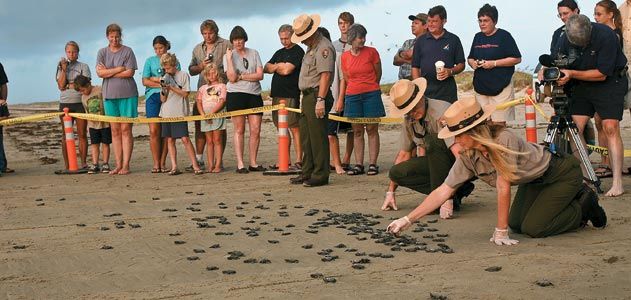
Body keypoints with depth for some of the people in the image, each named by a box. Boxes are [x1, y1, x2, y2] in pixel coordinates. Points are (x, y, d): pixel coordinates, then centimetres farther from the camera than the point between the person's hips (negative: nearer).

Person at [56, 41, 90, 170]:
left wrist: (68, 85, -3)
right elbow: (61, 86, -1)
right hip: (65, 103, 2)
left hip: (80, 102, -2)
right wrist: (64, 69, -4)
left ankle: (83, 163, 0)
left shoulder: (83, 66, 7)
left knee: (82, 134, -3)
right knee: (66, 135, 2)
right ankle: (67, 165, 3)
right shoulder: (61, 67, 12)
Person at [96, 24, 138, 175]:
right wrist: (119, 69, -8)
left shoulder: (128, 51, 2)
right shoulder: (102, 52, 10)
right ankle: (118, 165, 7)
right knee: (115, 131, 4)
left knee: (126, 129, -5)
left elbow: (130, 73, -8)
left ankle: (126, 165, -3)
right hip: (109, 95, 3)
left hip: (127, 94, -3)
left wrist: (108, 72, -6)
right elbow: (100, 73, -2)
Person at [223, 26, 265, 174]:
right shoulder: (228, 56, 4)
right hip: (236, 95, -3)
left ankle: (253, 163, 9)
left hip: (254, 95, 3)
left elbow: (260, 75, 0)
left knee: (256, 130, -1)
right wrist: (229, 58, -12)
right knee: (239, 130, -2)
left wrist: (241, 76, -7)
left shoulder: (254, 53, 10)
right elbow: (232, 78, -9)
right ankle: (240, 164, 1)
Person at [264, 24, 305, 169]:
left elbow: (287, 70, -13)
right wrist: (279, 66, -3)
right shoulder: (279, 53, 21)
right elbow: (266, 68, 15)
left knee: (294, 128, -8)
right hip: (276, 94, 8)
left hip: (291, 95, -8)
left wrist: (275, 67, 6)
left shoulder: (298, 51, -3)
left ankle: (298, 160, -7)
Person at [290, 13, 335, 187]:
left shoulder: (324, 47, -13)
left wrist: (320, 100, -26)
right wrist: (306, 99, 19)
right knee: (306, 138, 14)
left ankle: (320, 175, -3)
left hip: (317, 96, -10)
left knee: (318, 137, -7)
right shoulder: (311, 47, 21)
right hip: (307, 96, 11)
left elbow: (325, 75, -21)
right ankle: (307, 173, 22)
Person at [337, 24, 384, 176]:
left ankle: (373, 164, 2)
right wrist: (340, 99, 8)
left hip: (371, 95, -2)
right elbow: (345, 79, 12)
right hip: (352, 96, 2)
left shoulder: (372, 52, -1)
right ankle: (358, 165, 8)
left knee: (372, 130, -1)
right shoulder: (345, 56, 6)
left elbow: (378, 74, 8)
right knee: (357, 131, 4)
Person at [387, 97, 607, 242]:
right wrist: (408, 220, -20)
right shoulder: (468, 157, -14)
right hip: (533, 181, 8)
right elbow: (443, 190, -14)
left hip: (562, 173, -8)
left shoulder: (503, 140, -36)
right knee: (516, 224, 5)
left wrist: (501, 231, -27)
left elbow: (503, 187, -33)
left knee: (533, 228, -15)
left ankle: (585, 206, 9)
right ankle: (574, 198, 22)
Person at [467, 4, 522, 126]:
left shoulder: (504, 36, -4)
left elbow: (517, 59, -8)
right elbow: (470, 58, 23)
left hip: (500, 87, -6)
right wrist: (472, 63, -1)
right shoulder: (478, 37, 14)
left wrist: (494, 63, -16)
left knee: (498, 124, -9)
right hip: (480, 87, 6)